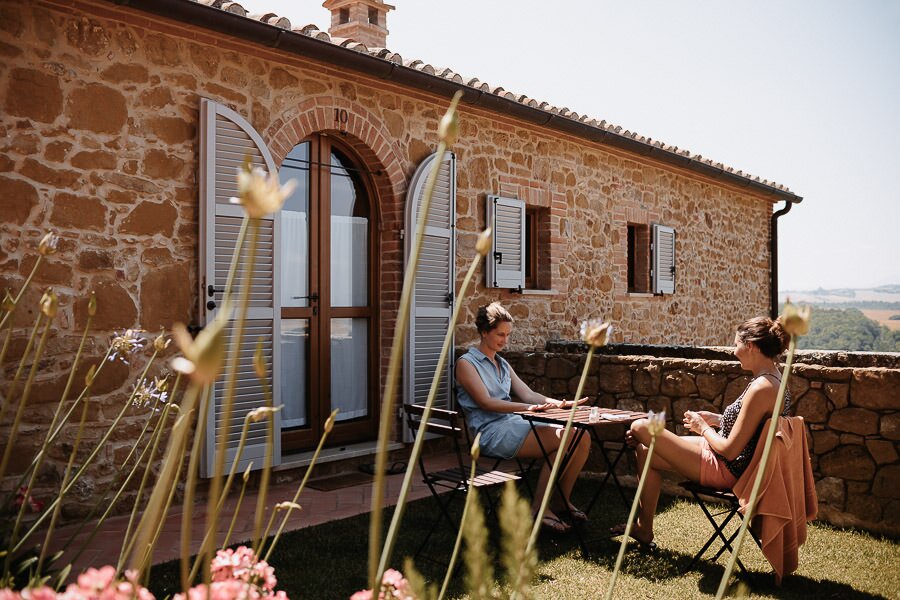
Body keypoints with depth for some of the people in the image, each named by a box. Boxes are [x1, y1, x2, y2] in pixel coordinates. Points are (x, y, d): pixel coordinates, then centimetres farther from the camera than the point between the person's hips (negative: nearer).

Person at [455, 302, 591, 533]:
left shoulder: (503, 364, 23)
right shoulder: (466, 363, -1)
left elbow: (528, 394, 16)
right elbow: (486, 402, -14)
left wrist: (560, 403, -1)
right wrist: (528, 408, -24)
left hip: (514, 424, 8)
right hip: (492, 432, -8)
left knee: (582, 437, -9)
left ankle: (562, 501, 3)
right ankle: (538, 507, -14)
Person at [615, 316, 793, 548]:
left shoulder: (761, 388, -26)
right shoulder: (775, 381, 4)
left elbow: (730, 450, -24)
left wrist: (703, 427, -8)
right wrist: (716, 419, 9)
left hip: (724, 469, -10)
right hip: (734, 467, 10)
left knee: (640, 427, -8)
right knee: (647, 451, 16)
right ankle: (644, 529, 23)